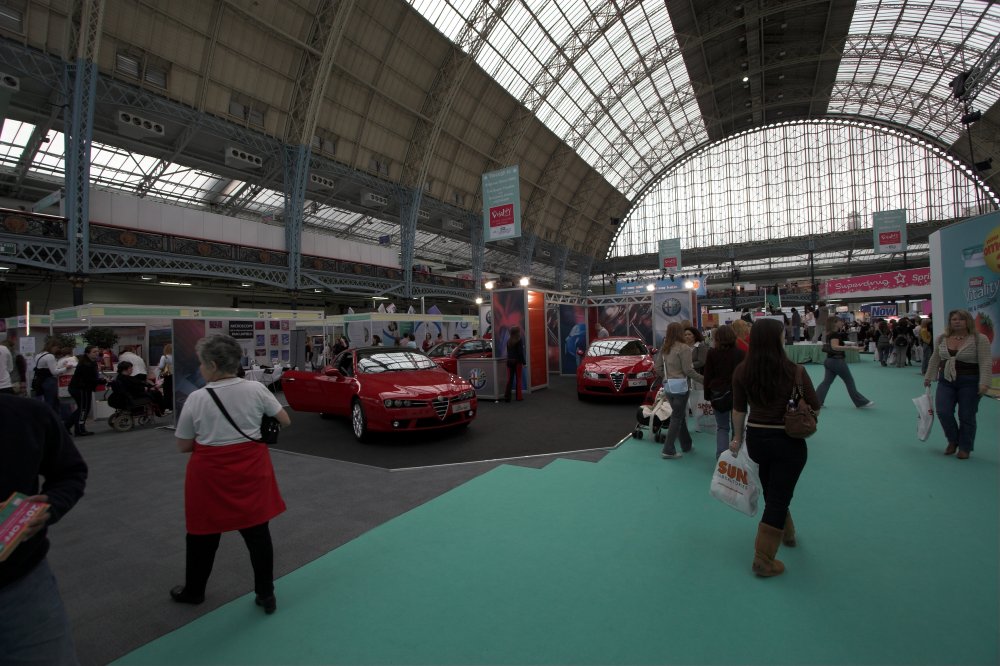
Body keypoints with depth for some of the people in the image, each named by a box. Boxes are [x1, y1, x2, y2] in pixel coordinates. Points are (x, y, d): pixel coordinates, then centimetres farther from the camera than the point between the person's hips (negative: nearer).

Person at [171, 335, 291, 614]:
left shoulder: (197, 398, -10)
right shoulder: (256, 389, -9)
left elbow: (183, 446, -1)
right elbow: (285, 421, 2)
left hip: (210, 472, -1)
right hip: (251, 468, 1)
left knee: (204, 532, 19)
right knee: (258, 531, 10)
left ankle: (193, 590, 41)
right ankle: (266, 594, 22)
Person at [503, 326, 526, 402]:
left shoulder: (508, 341, 7)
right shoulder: (519, 340, -10)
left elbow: (508, 352, 8)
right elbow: (521, 353, -13)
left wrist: (509, 359, 11)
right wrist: (524, 362, -9)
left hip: (509, 361, 5)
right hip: (517, 361, -5)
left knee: (509, 379, 5)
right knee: (518, 379, 7)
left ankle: (507, 397, 0)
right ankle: (518, 396, 13)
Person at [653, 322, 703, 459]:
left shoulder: (664, 348, 8)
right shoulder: (684, 348, -12)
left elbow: (657, 367, 9)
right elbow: (688, 370, -14)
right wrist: (703, 379, -5)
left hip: (668, 386, 7)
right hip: (680, 386, -7)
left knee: (679, 415, 19)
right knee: (677, 418, 0)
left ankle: (686, 444, 31)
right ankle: (668, 450, 1)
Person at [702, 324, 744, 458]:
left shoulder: (712, 353, -3)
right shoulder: (740, 353, -2)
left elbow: (707, 376, -1)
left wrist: (707, 394, 7)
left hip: (718, 393, 0)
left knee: (722, 427, 8)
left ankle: (721, 455, -4)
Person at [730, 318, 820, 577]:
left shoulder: (741, 371, -9)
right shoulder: (795, 371, -18)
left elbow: (738, 409, 0)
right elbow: (814, 408, -6)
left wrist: (737, 437, 13)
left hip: (756, 438, 4)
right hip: (788, 442, -4)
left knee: (772, 492, 26)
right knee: (779, 497, 8)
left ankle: (786, 533, 52)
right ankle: (763, 560, 15)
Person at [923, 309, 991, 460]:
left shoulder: (979, 339, -7)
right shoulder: (942, 338, 5)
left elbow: (985, 363, -12)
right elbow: (935, 360, 13)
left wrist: (984, 383, -19)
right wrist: (928, 377, 15)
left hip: (970, 383, -3)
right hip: (946, 381, 3)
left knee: (966, 416, 3)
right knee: (943, 412, -6)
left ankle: (965, 448, 17)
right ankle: (953, 440, 18)